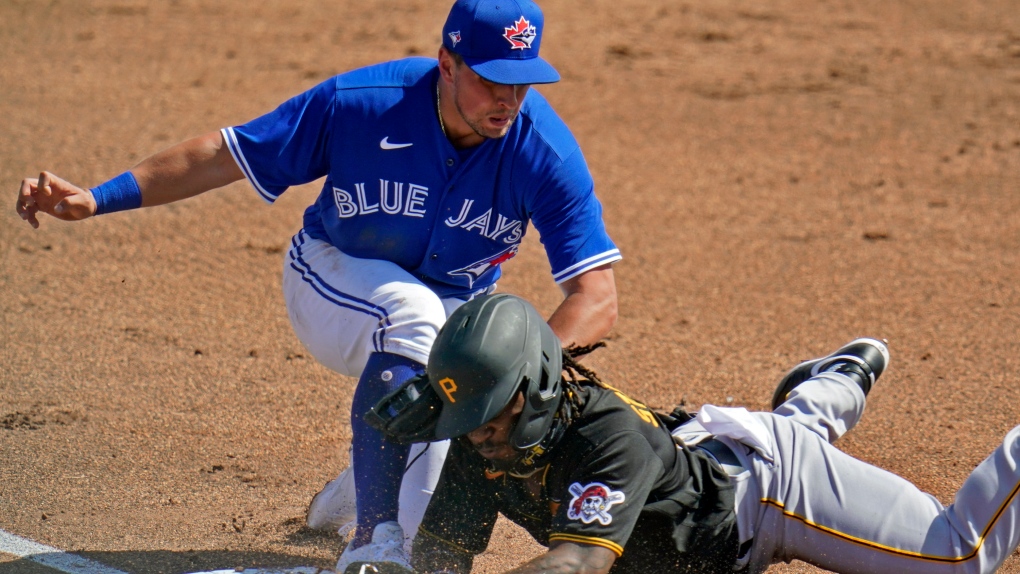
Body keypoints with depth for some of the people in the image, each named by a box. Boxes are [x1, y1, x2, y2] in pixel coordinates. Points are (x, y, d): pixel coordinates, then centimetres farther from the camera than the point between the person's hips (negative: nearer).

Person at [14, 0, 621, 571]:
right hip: (333, 282, -2)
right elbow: (225, 154, -18)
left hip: (454, 315, 2)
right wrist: (97, 198, -26)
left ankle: (363, 488, 27)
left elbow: (597, 298, -30)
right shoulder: (360, 102, -28)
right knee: (413, 312, -38)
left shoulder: (545, 151, -27)